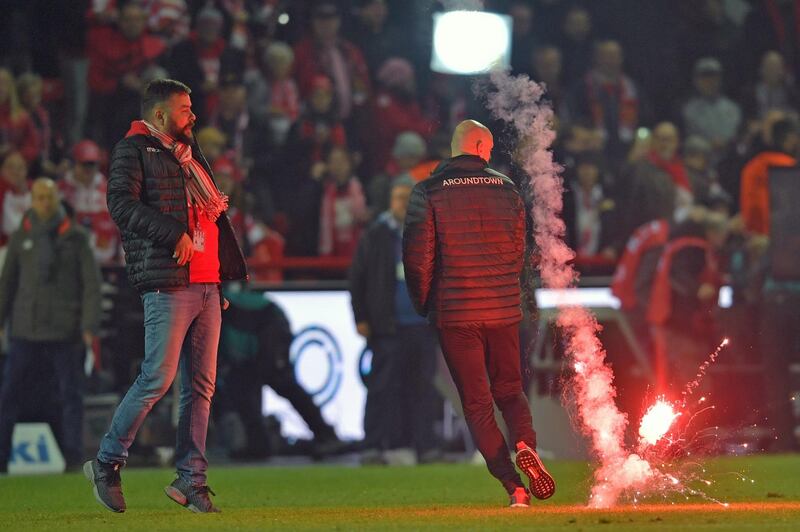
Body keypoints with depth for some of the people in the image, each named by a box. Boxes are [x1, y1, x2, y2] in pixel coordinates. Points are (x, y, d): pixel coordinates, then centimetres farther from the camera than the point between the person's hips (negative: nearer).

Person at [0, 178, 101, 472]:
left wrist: (89, 326, -8)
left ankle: (73, 458, 8)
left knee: (71, 396, 2)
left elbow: (91, 283, 0)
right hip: (25, 331, 2)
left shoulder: (75, 238, 1)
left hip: (66, 333, -2)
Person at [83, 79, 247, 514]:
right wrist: (174, 235, -21)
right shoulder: (133, 150, 1)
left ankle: (191, 480, 6)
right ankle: (107, 463, 1)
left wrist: (228, 277, 20)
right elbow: (122, 203, -14)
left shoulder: (191, 156, 25)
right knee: (157, 379, -12)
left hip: (206, 285, 8)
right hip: (167, 285, -8)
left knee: (201, 386, 3)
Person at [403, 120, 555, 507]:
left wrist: (423, 305, 7)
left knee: (477, 403, 3)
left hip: (455, 314, -2)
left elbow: (417, 257, -8)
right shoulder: (506, 189, 4)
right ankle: (525, 445, -14)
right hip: (503, 311, 3)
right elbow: (518, 253, 10)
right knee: (509, 390, 17)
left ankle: (515, 487, -6)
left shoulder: (428, 192, -6)